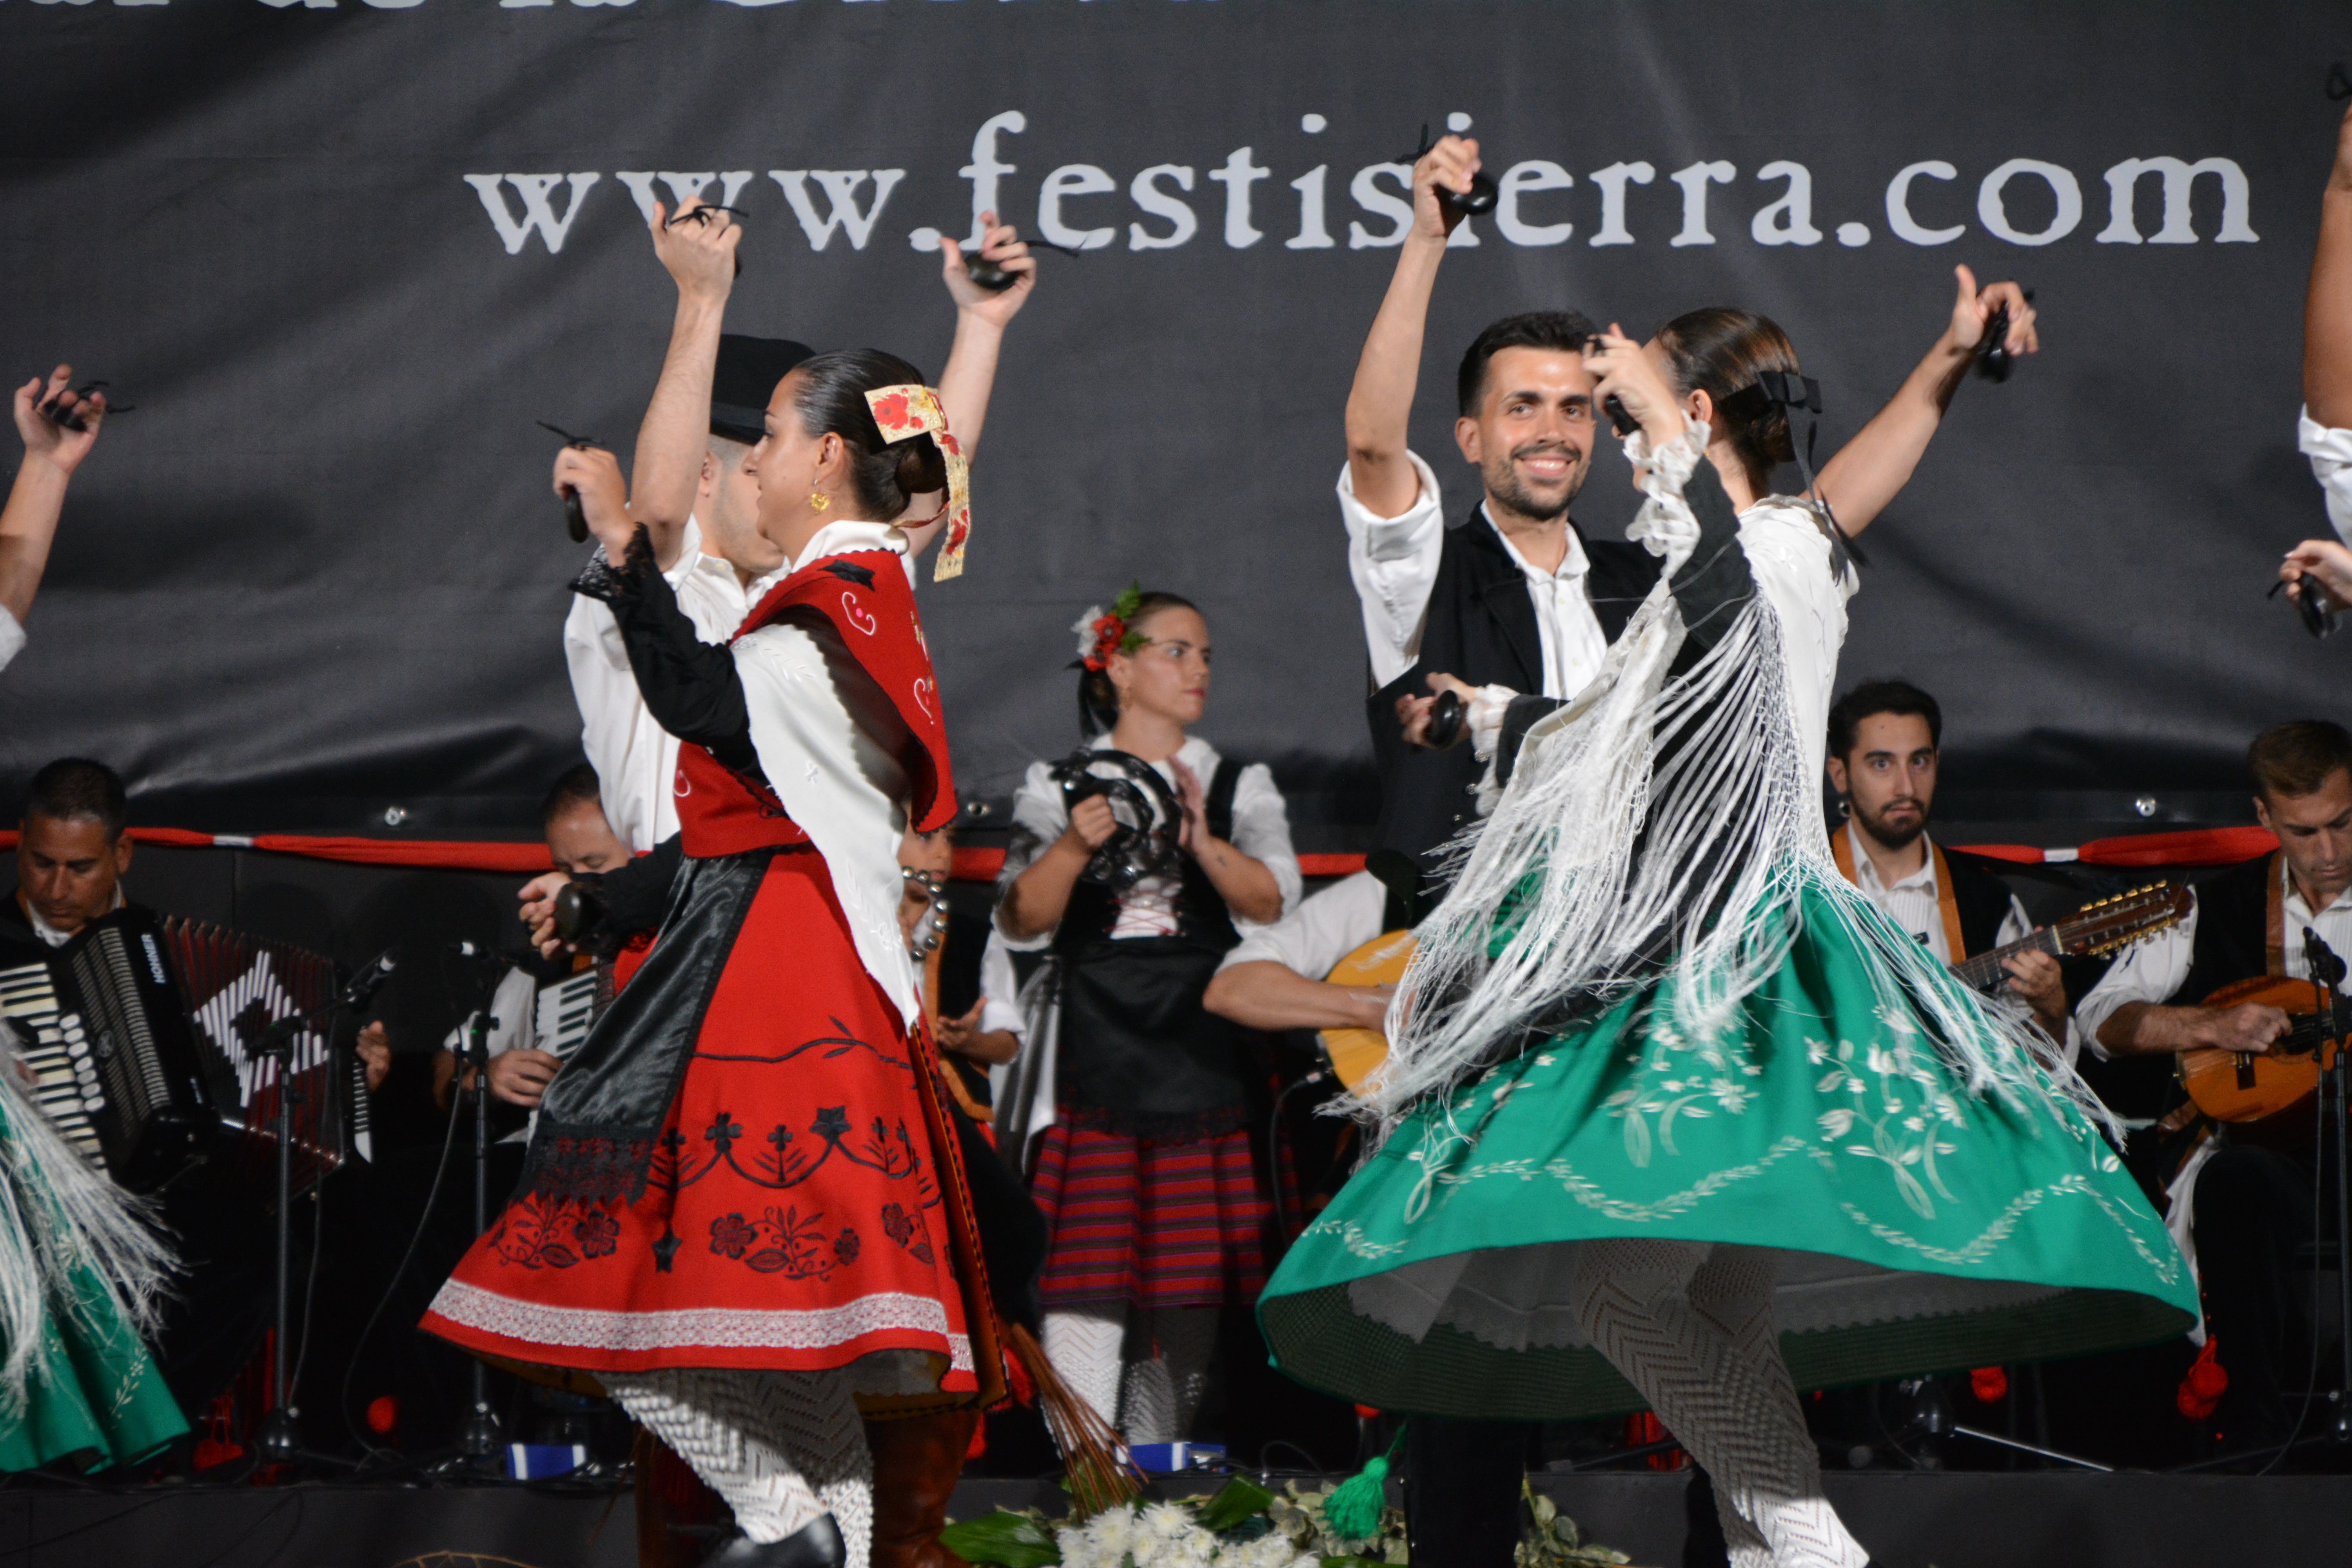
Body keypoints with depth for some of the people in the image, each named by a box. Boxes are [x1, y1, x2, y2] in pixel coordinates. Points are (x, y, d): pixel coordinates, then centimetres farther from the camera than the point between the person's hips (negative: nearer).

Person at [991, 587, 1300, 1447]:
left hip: (1202, 1061, 2)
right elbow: (1021, 923, -1)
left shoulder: (1239, 786, 15)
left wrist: (1202, 840, -19)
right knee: (1086, 1278, -13)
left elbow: (1271, 903, -2)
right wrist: (1076, 845, -18)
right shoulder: (1056, 786, 12)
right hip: (1090, 1059, -2)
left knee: (1192, 1280, -1)